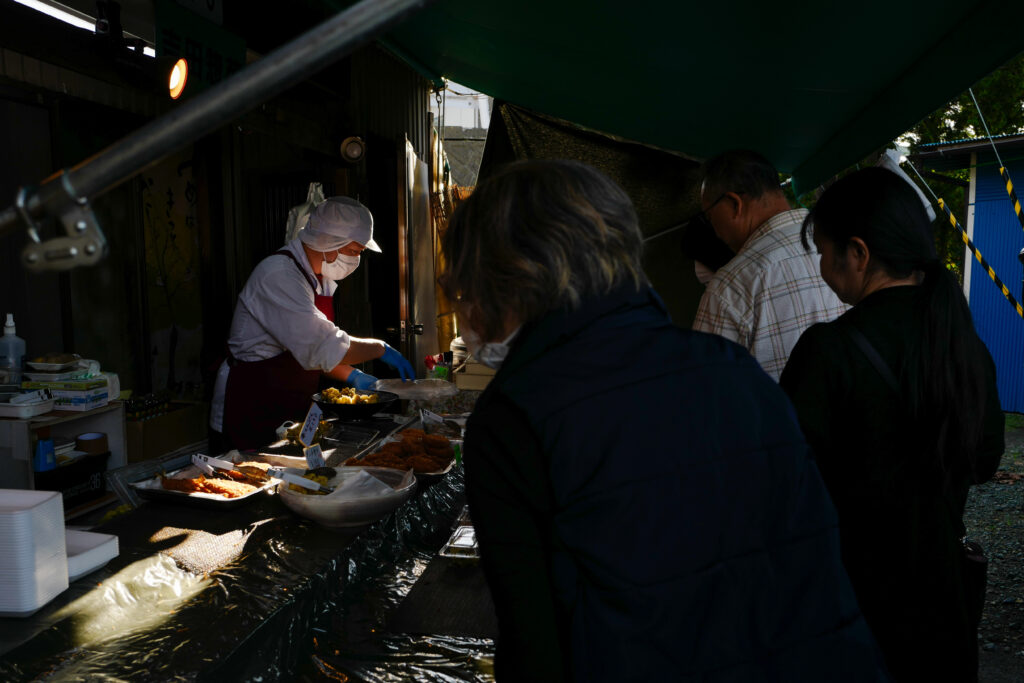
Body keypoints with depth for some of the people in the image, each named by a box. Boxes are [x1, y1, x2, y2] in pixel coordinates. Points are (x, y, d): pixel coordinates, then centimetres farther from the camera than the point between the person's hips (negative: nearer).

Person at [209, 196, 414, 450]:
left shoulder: (321, 280, 9)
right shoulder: (278, 276, -21)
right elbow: (324, 347, -28)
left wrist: (352, 376, 7)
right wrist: (380, 348, -16)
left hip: (293, 410, 9)